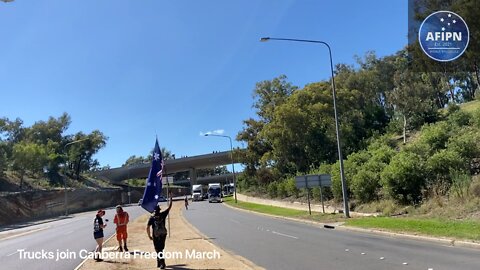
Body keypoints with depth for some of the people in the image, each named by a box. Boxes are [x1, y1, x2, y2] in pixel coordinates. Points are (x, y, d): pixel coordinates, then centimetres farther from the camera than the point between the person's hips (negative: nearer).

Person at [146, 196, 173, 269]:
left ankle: (162, 263, -3)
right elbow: (169, 206, 2)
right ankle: (160, 262, 24)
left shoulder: (151, 218, -7)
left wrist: (149, 236, 4)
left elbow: (147, 228, -9)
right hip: (163, 234, 2)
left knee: (158, 249, 7)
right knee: (160, 249, 18)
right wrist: (170, 198, 10)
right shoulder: (163, 215, -6)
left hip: (155, 236, -2)